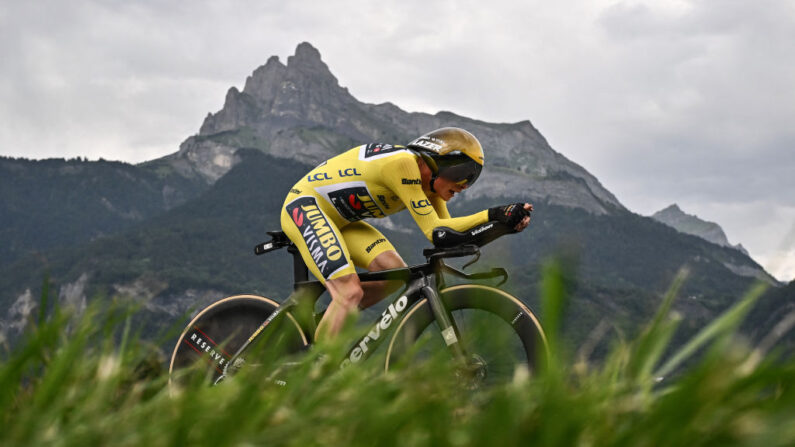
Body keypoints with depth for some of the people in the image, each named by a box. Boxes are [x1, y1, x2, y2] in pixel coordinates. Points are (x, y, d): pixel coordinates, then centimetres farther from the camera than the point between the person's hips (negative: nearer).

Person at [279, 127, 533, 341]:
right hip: (304, 206, -9)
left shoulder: (428, 181, 3)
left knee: (394, 272, -9)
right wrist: (491, 215, -27)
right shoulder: (403, 163, -24)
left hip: (335, 219, 9)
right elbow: (434, 230, -27)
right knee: (350, 291, -23)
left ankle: (321, 325, 3)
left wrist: (502, 220, -15)